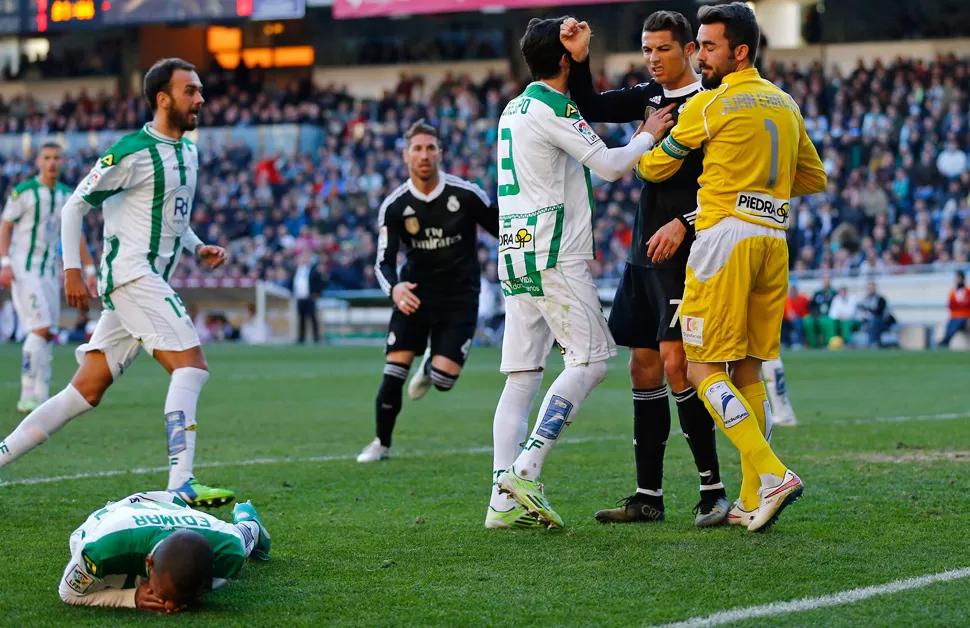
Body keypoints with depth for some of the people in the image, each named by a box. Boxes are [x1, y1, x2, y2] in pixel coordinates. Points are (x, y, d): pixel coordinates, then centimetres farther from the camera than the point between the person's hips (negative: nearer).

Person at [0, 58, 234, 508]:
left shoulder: (188, 152, 16)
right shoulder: (134, 152, -11)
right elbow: (75, 204, -7)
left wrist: (197, 247, 13)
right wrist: (71, 269, -11)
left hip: (152, 282, 9)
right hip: (132, 274, -9)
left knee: (88, 390, 6)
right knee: (191, 365, -18)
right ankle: (180, 485, -23)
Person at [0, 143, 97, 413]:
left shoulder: (67, 196, 9)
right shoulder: (23, 192, -7)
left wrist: (90, 269, 14)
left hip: (49, 272, 6)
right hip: (23, 270, -6)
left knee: (49, 337, 4)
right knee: (40, 329, -17)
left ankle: (40, 399, 9)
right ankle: (28, 396, -13)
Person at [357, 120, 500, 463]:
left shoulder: (466, 195, -11)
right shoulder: (394, 206, -7)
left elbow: (504, 231, 2)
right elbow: (384, 262, -8)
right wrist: (394, 288, -30)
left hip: (459, 296, -1)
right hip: (415, 292, 1)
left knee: (443, 380, -14)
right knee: (394, 373, -11)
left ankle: (430, 368, 26)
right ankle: (381, 443, 12)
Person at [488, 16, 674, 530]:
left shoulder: (514, 109, 18)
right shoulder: (551, 110, -10)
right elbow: (609, 166, -8)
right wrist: (648, 137, 9)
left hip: (515, 253, 9)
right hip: (553, 256, -9)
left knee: (521, 376, 4)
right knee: (590, 360, -7)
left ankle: (504, 498, -3)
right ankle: (525, 470, -18)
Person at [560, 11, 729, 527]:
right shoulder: (651, 97, 13)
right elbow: (591, 109, 14)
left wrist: (683, 223, -23)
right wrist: (579, 60, -2)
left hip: (682, 251, -8)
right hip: (644, 251, 8)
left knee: (675, 362, -15)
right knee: (643, 366, 8)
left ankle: (713, 490, -9)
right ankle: (648, 495, 13)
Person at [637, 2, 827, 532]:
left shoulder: (708, 105, -6)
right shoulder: (784, 105, 15)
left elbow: (654, 168, 6)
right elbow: (814, 179, 24)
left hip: (727, 235, -7)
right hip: (773, 240, 7)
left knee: (704, 370, -5)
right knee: (747, 373, 12)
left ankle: (771, 475, -20)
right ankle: (752, 503, 11)